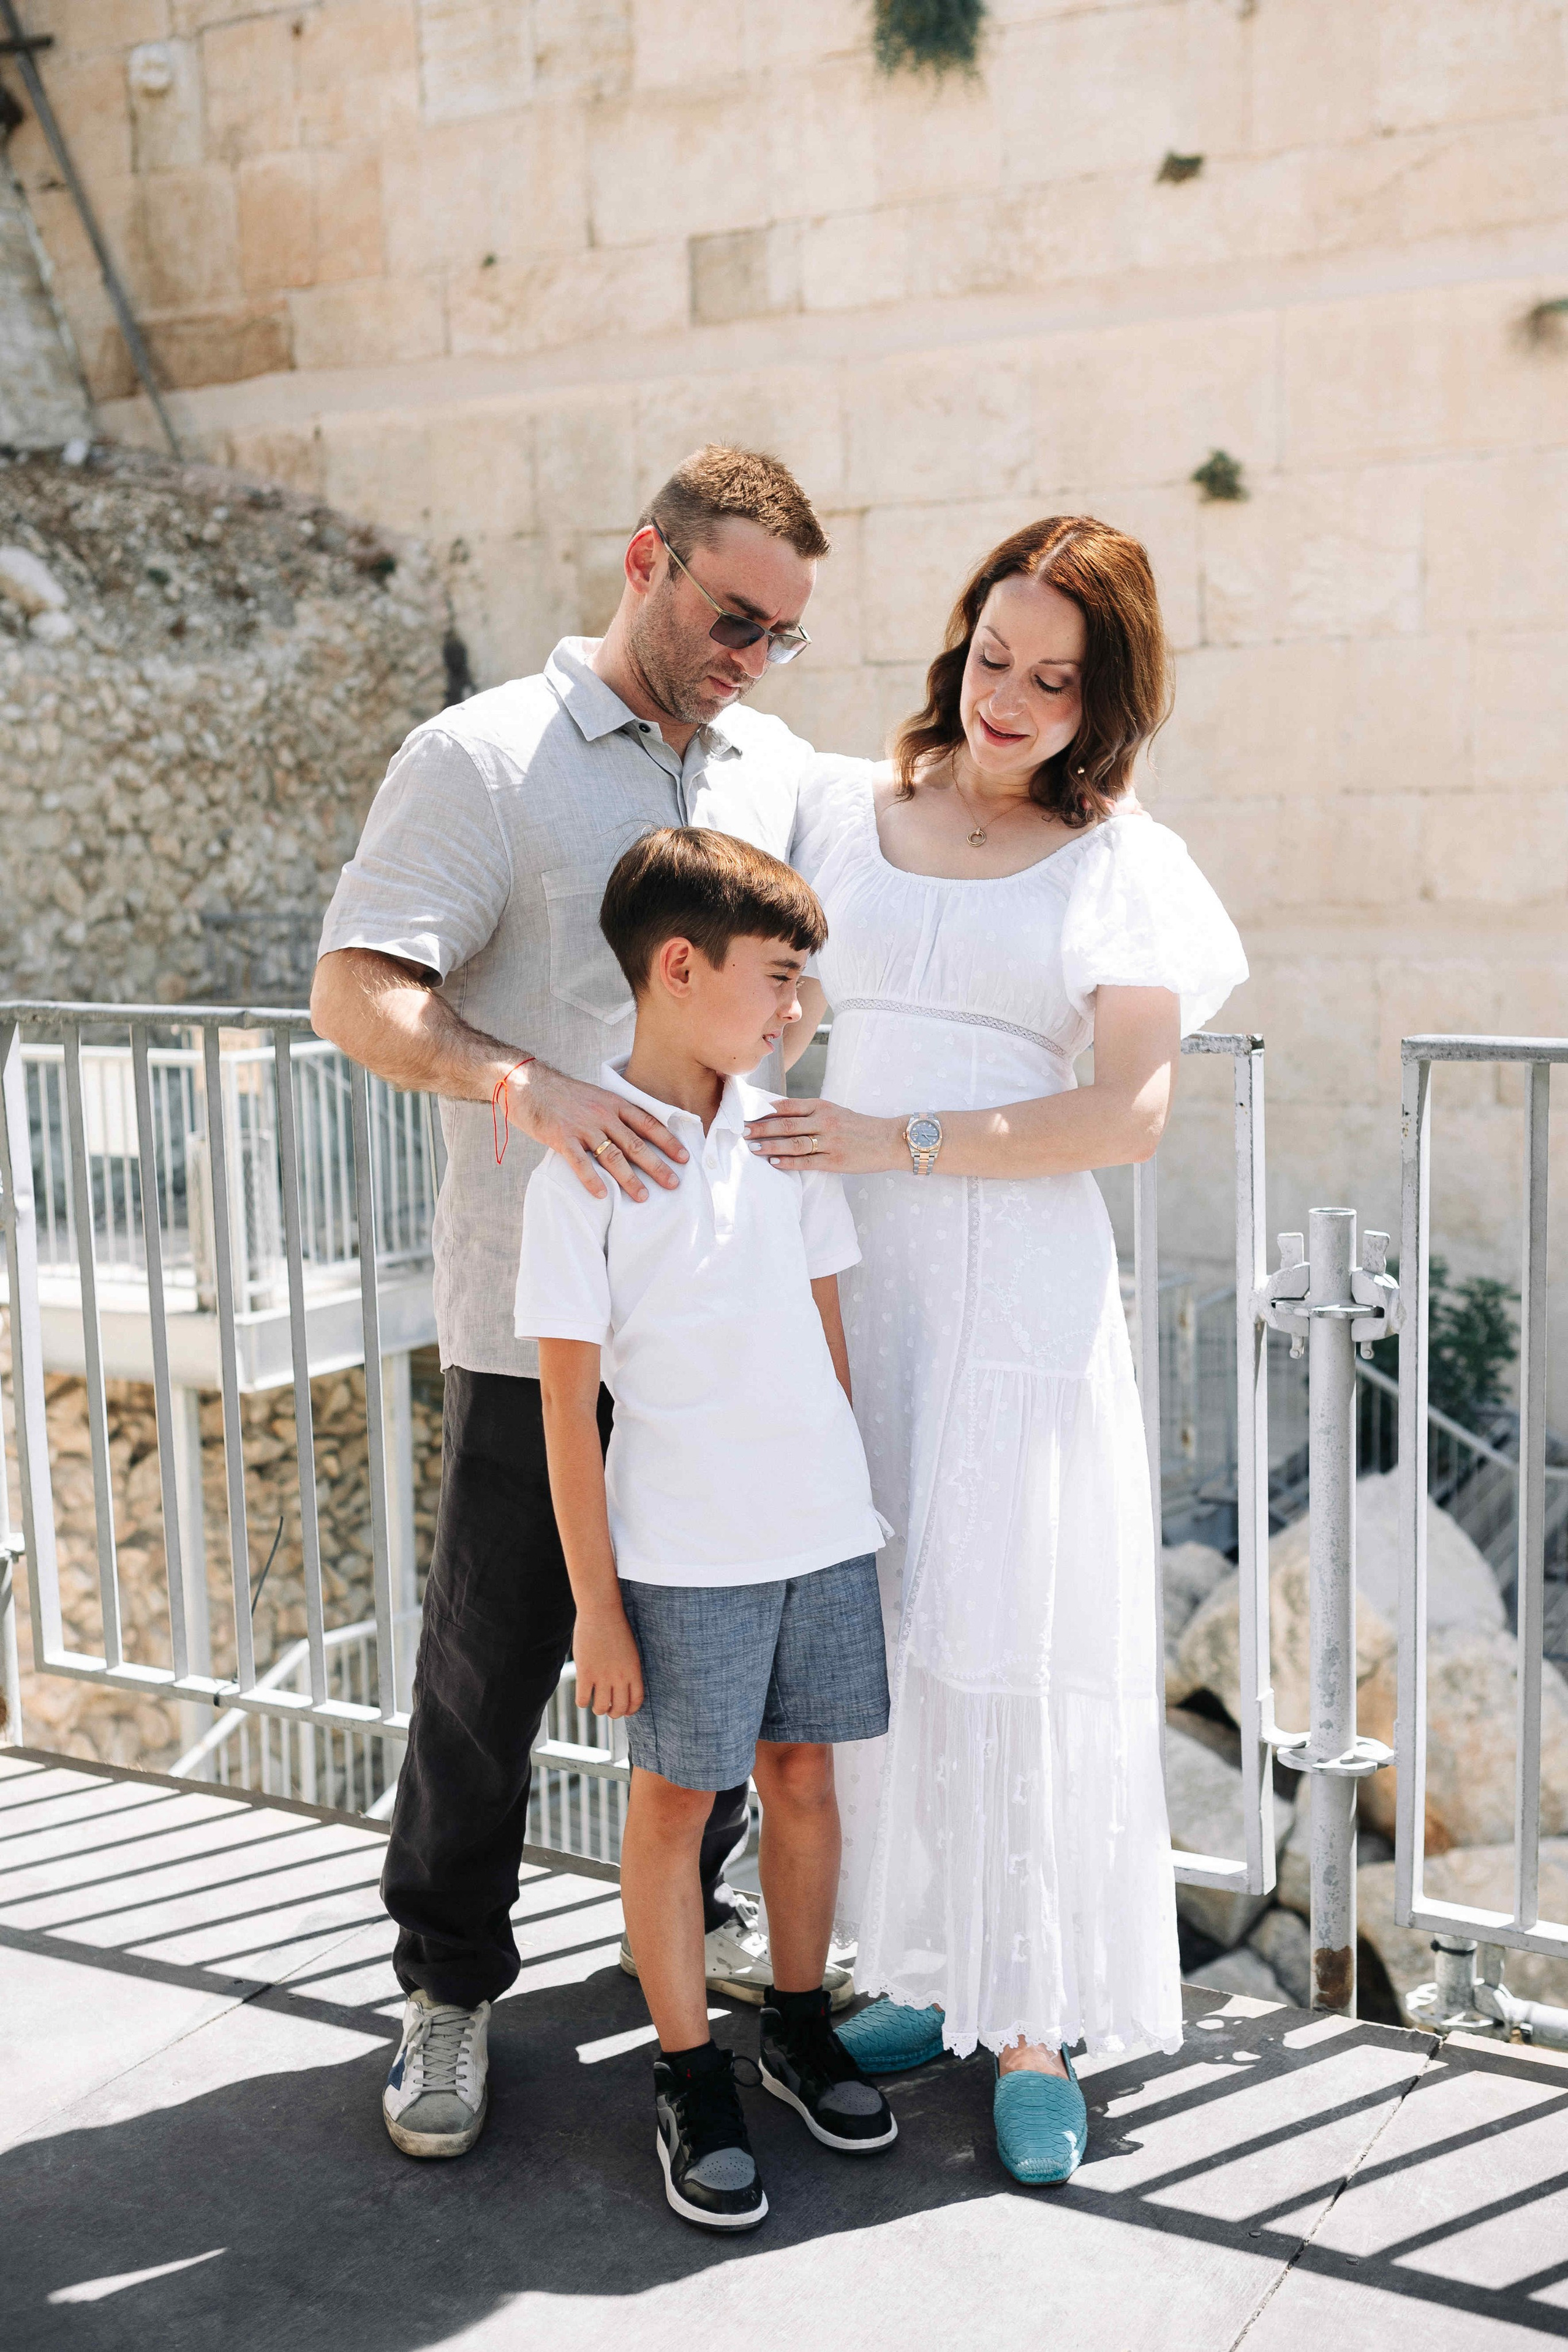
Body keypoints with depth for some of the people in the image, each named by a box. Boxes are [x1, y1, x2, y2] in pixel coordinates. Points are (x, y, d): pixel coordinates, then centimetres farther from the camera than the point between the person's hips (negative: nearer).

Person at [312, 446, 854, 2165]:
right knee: (492, 1657, 6)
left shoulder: (783, 770, 11)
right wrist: (523, 1085, -31)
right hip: (539, 1309, -5)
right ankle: (449, 1986, 24)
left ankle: (700, 1908, 39)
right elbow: (354, 990, -15)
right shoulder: (481, 758, -6)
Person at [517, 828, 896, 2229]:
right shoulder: (585, 1165, -12)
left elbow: (828, 1332, 10)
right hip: (683, 1549, -5)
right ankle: (692, 2082, 24)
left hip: (823, 1529, 5)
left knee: (803, 1771, 16)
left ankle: (802, 2025, 35)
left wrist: (850, 1497, 11)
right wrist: (596, 1605, -9)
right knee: (676, 1799, 8)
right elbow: (567, 1399, -10)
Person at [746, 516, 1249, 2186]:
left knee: (1009, 1636, 1)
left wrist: (893, 1140, -13)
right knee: (875, 1626, 7)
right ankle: (925, 1968, 25)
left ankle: (1035, 2018, 16)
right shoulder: (835, 807, 9)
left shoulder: (1122, 864, 1)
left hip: (1019, 1283, -3)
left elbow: (1127, 1114, -7)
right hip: (847, 1277, 3)